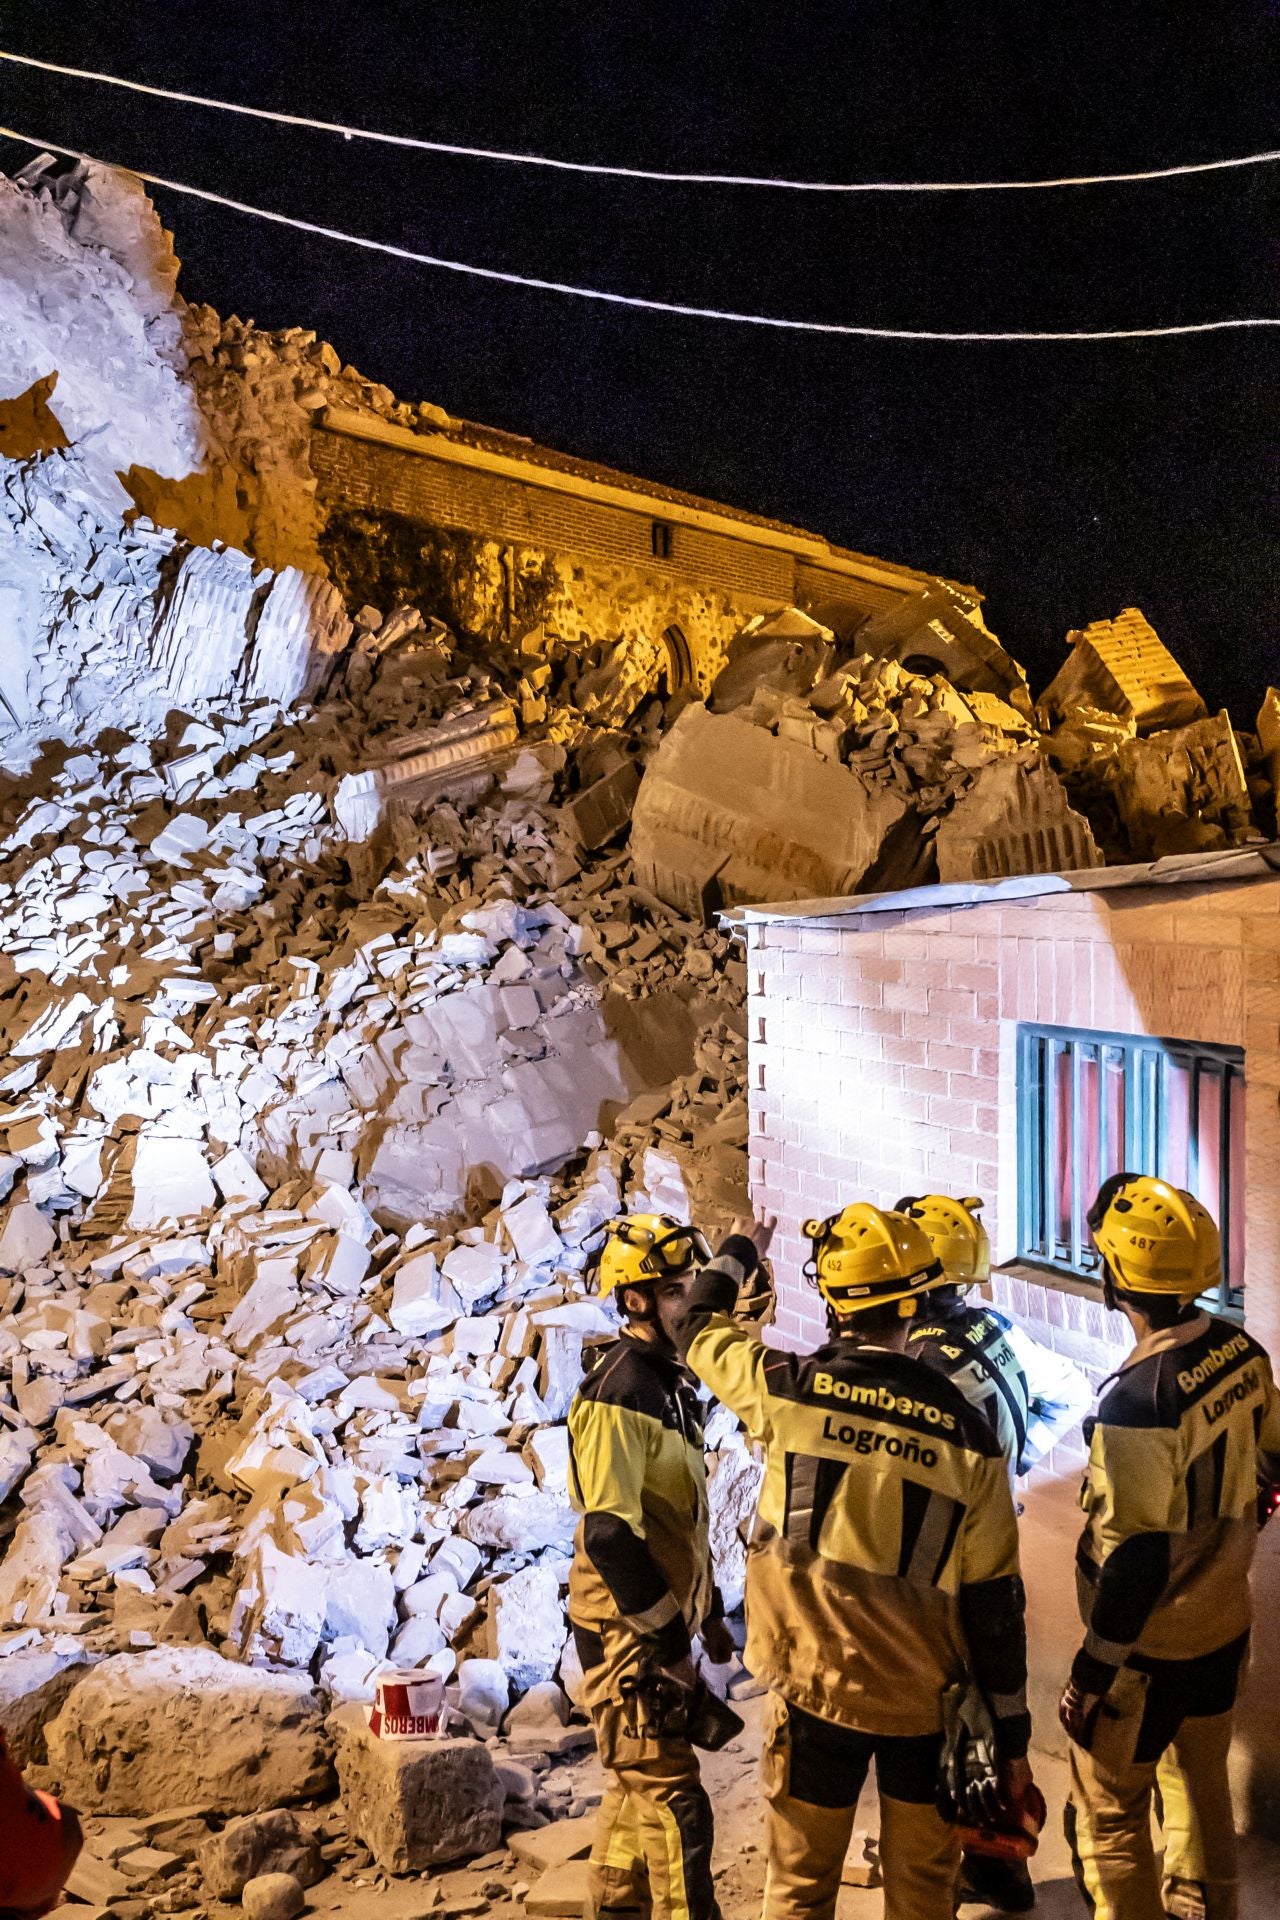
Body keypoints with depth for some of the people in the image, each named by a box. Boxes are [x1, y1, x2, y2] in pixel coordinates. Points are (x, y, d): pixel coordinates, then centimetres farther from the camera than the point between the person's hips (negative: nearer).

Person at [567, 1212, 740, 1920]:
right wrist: (667, 1635, -19)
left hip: (662, 1618, 9)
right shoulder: (618, 1392, -20)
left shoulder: (671, 1379, 10)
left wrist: (706, 1611, 19)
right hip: (627, 1629, -9)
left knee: (638, 1780, 19)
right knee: (674, 1802, -6)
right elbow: (609, 1535, -25)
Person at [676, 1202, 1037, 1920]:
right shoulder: (967, 1435, -12)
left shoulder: (787, 1391, -13)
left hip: (815, 1688, 0)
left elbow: (701, 1328, 9)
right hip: (924, 1699, 0)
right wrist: (1012, 1736, 4)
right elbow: (994, 1602, -7)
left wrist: (741, 1251, 28)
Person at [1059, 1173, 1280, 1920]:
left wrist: (1092, 1670, -18)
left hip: (1152, 1646, -7)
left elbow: (1137, 1558, -27)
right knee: (1201, 1780, 26)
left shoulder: (1140, 1398, -30)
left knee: (1109, 1812, 9)